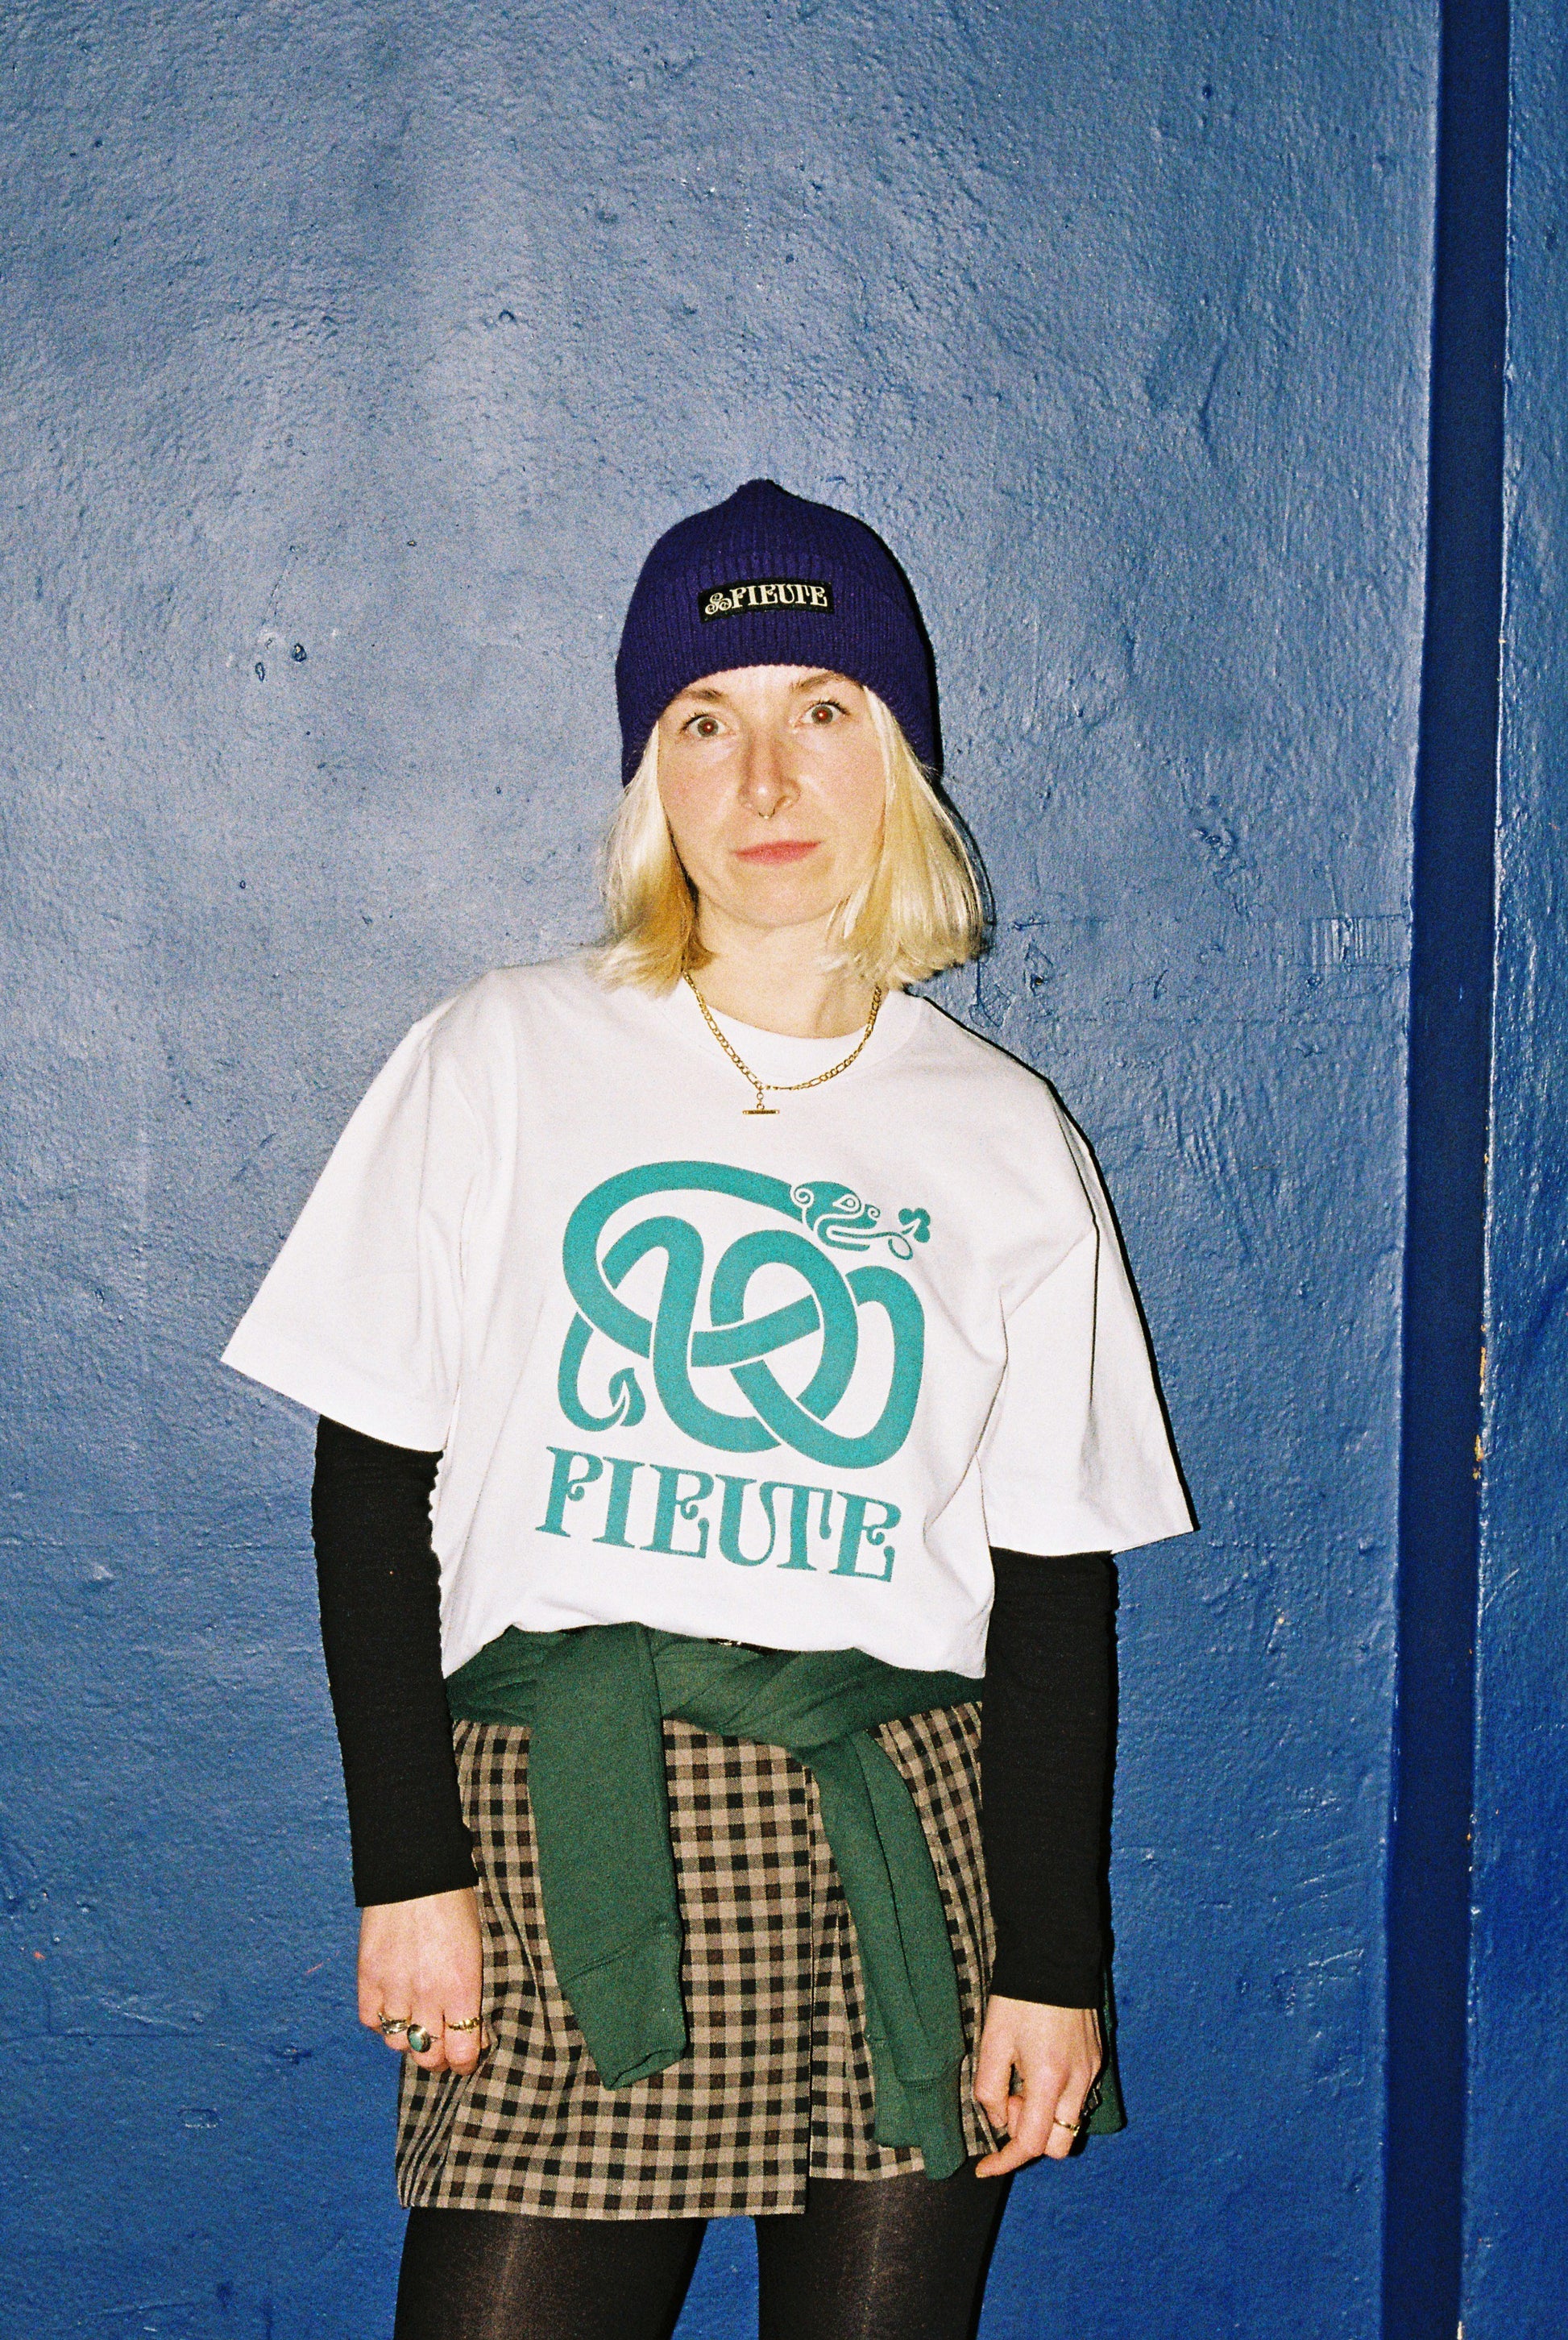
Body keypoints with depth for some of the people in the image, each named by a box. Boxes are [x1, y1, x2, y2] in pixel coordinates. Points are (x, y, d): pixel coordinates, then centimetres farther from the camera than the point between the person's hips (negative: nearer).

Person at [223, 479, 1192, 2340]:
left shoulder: (1004, 1136, 7)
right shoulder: (507, 1056, 3)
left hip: (907, 1850, 2)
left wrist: (1054, 1961, 1)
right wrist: (407, 1868, -3)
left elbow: (1057, 1581, 6)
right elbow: (373, 1484, 3)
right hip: (569, 1848, -1)